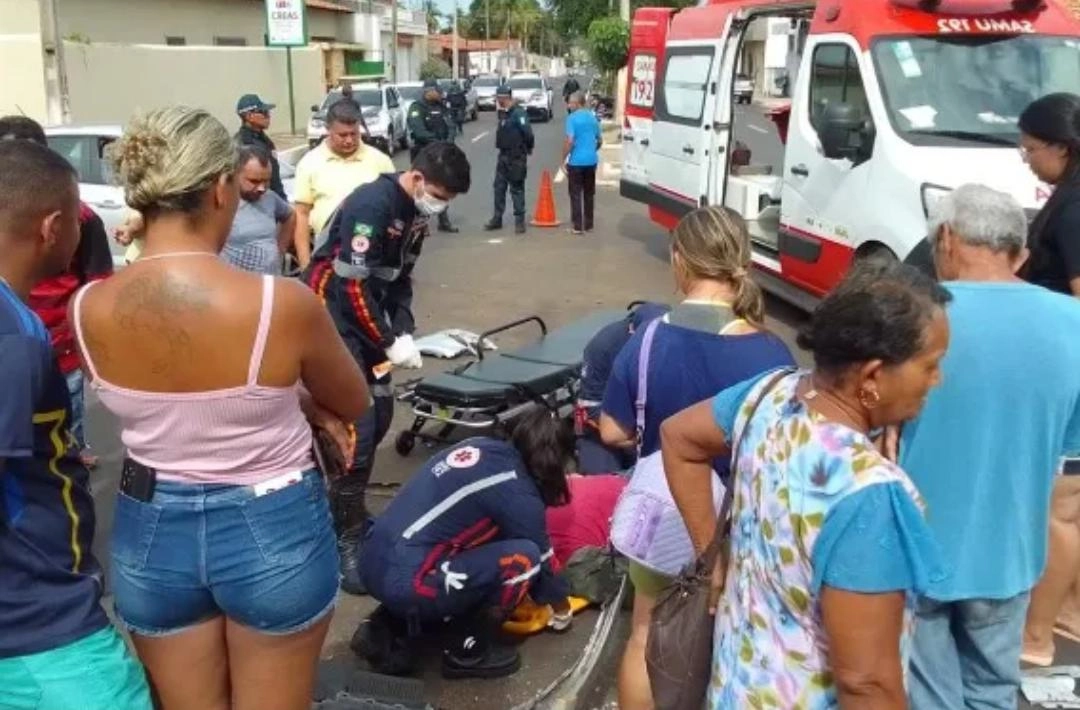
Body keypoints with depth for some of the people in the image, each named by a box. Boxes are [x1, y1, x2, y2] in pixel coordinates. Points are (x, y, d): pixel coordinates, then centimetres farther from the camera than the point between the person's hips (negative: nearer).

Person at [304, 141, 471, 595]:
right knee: (355, 427, -12)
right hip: (332, 317, -9)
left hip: (365, 318, 9)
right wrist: (390, 342, -16)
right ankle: (345, 541, -2)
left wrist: (404, 331, 0)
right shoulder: (372, 204, -23)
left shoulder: (414, 214, 6)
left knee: (380, 413, 13)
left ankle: (349, 511, 30)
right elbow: (352, 285, -23)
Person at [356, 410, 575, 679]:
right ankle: (467, 650, 6)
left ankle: (393, 625, 24)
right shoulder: (518, 493, -11)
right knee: (523, 556, -8)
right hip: (403, 582, -9)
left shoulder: (483, 446, 11)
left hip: (373, 562, 9)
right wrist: (562, 610, 24)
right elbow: (539, 560, 4)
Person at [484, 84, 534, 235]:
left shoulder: (518, 113, -15)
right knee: (499, 187, 10)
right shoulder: (503, 113, 12)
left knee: (516, 189, -2)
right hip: (503, 155, 8)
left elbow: (528, 133, -19)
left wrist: (528, 149, -7)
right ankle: (497, 219, 19)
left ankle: (519, 221, 5)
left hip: (516, 157, -8)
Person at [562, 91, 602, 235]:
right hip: (591, 160, 6)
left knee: (576, 194, 0)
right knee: (589, 193, 12)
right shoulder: (593, 117, 9)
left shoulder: (572, 118, -11)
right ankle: (588, 225, 17)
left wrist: (563, 159, -10)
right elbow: (599, 140, 16)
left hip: (576, 161, -6)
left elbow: (569, 141, -18)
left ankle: (577, 226, -1)